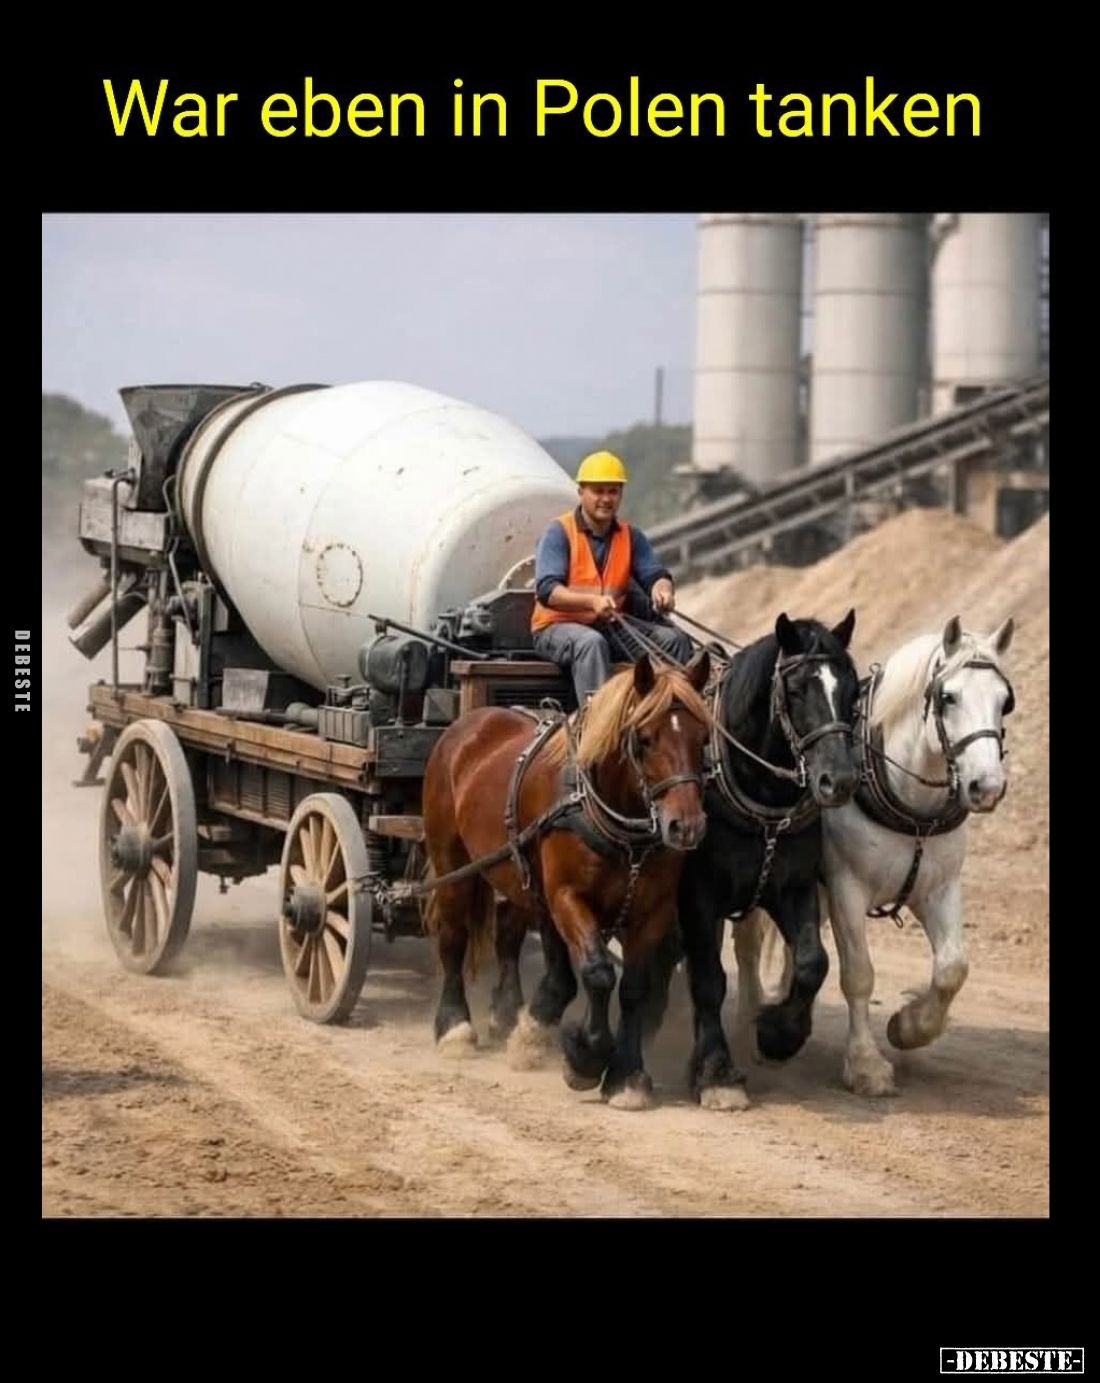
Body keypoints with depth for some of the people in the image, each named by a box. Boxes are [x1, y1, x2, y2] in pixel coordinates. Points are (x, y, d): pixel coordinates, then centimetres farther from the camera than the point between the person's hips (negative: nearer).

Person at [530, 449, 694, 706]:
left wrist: (662, 589, -26)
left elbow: (654, 574, 2)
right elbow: (546, 590, -18)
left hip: (611, 626, 6)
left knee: (674, 639, -11)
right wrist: (592, 601, -36)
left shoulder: (631, 536, 12)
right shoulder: (558, 533, -6)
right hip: (557, 626, -6)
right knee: (591, 642, -38)